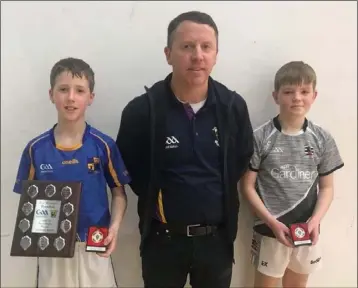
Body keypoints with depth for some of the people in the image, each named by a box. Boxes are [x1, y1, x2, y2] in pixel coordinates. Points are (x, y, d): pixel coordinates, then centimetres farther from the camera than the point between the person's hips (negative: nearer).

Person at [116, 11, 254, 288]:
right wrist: (156, 201, -3)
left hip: (217, 237, 2)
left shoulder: (234, 107, -9)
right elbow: (128, 167, -2)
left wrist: (219, 197, 2)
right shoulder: (141, 110, -15)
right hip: (163, 239, -1)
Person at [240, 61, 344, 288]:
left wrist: (316, 220, -12)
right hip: (270, 230, -3)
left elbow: (327, 187, 4)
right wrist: (272, 222, -15)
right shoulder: (261, 138, -12)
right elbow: (247, 186, -8)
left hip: (307, 231, 3)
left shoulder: (323, 139, -2)